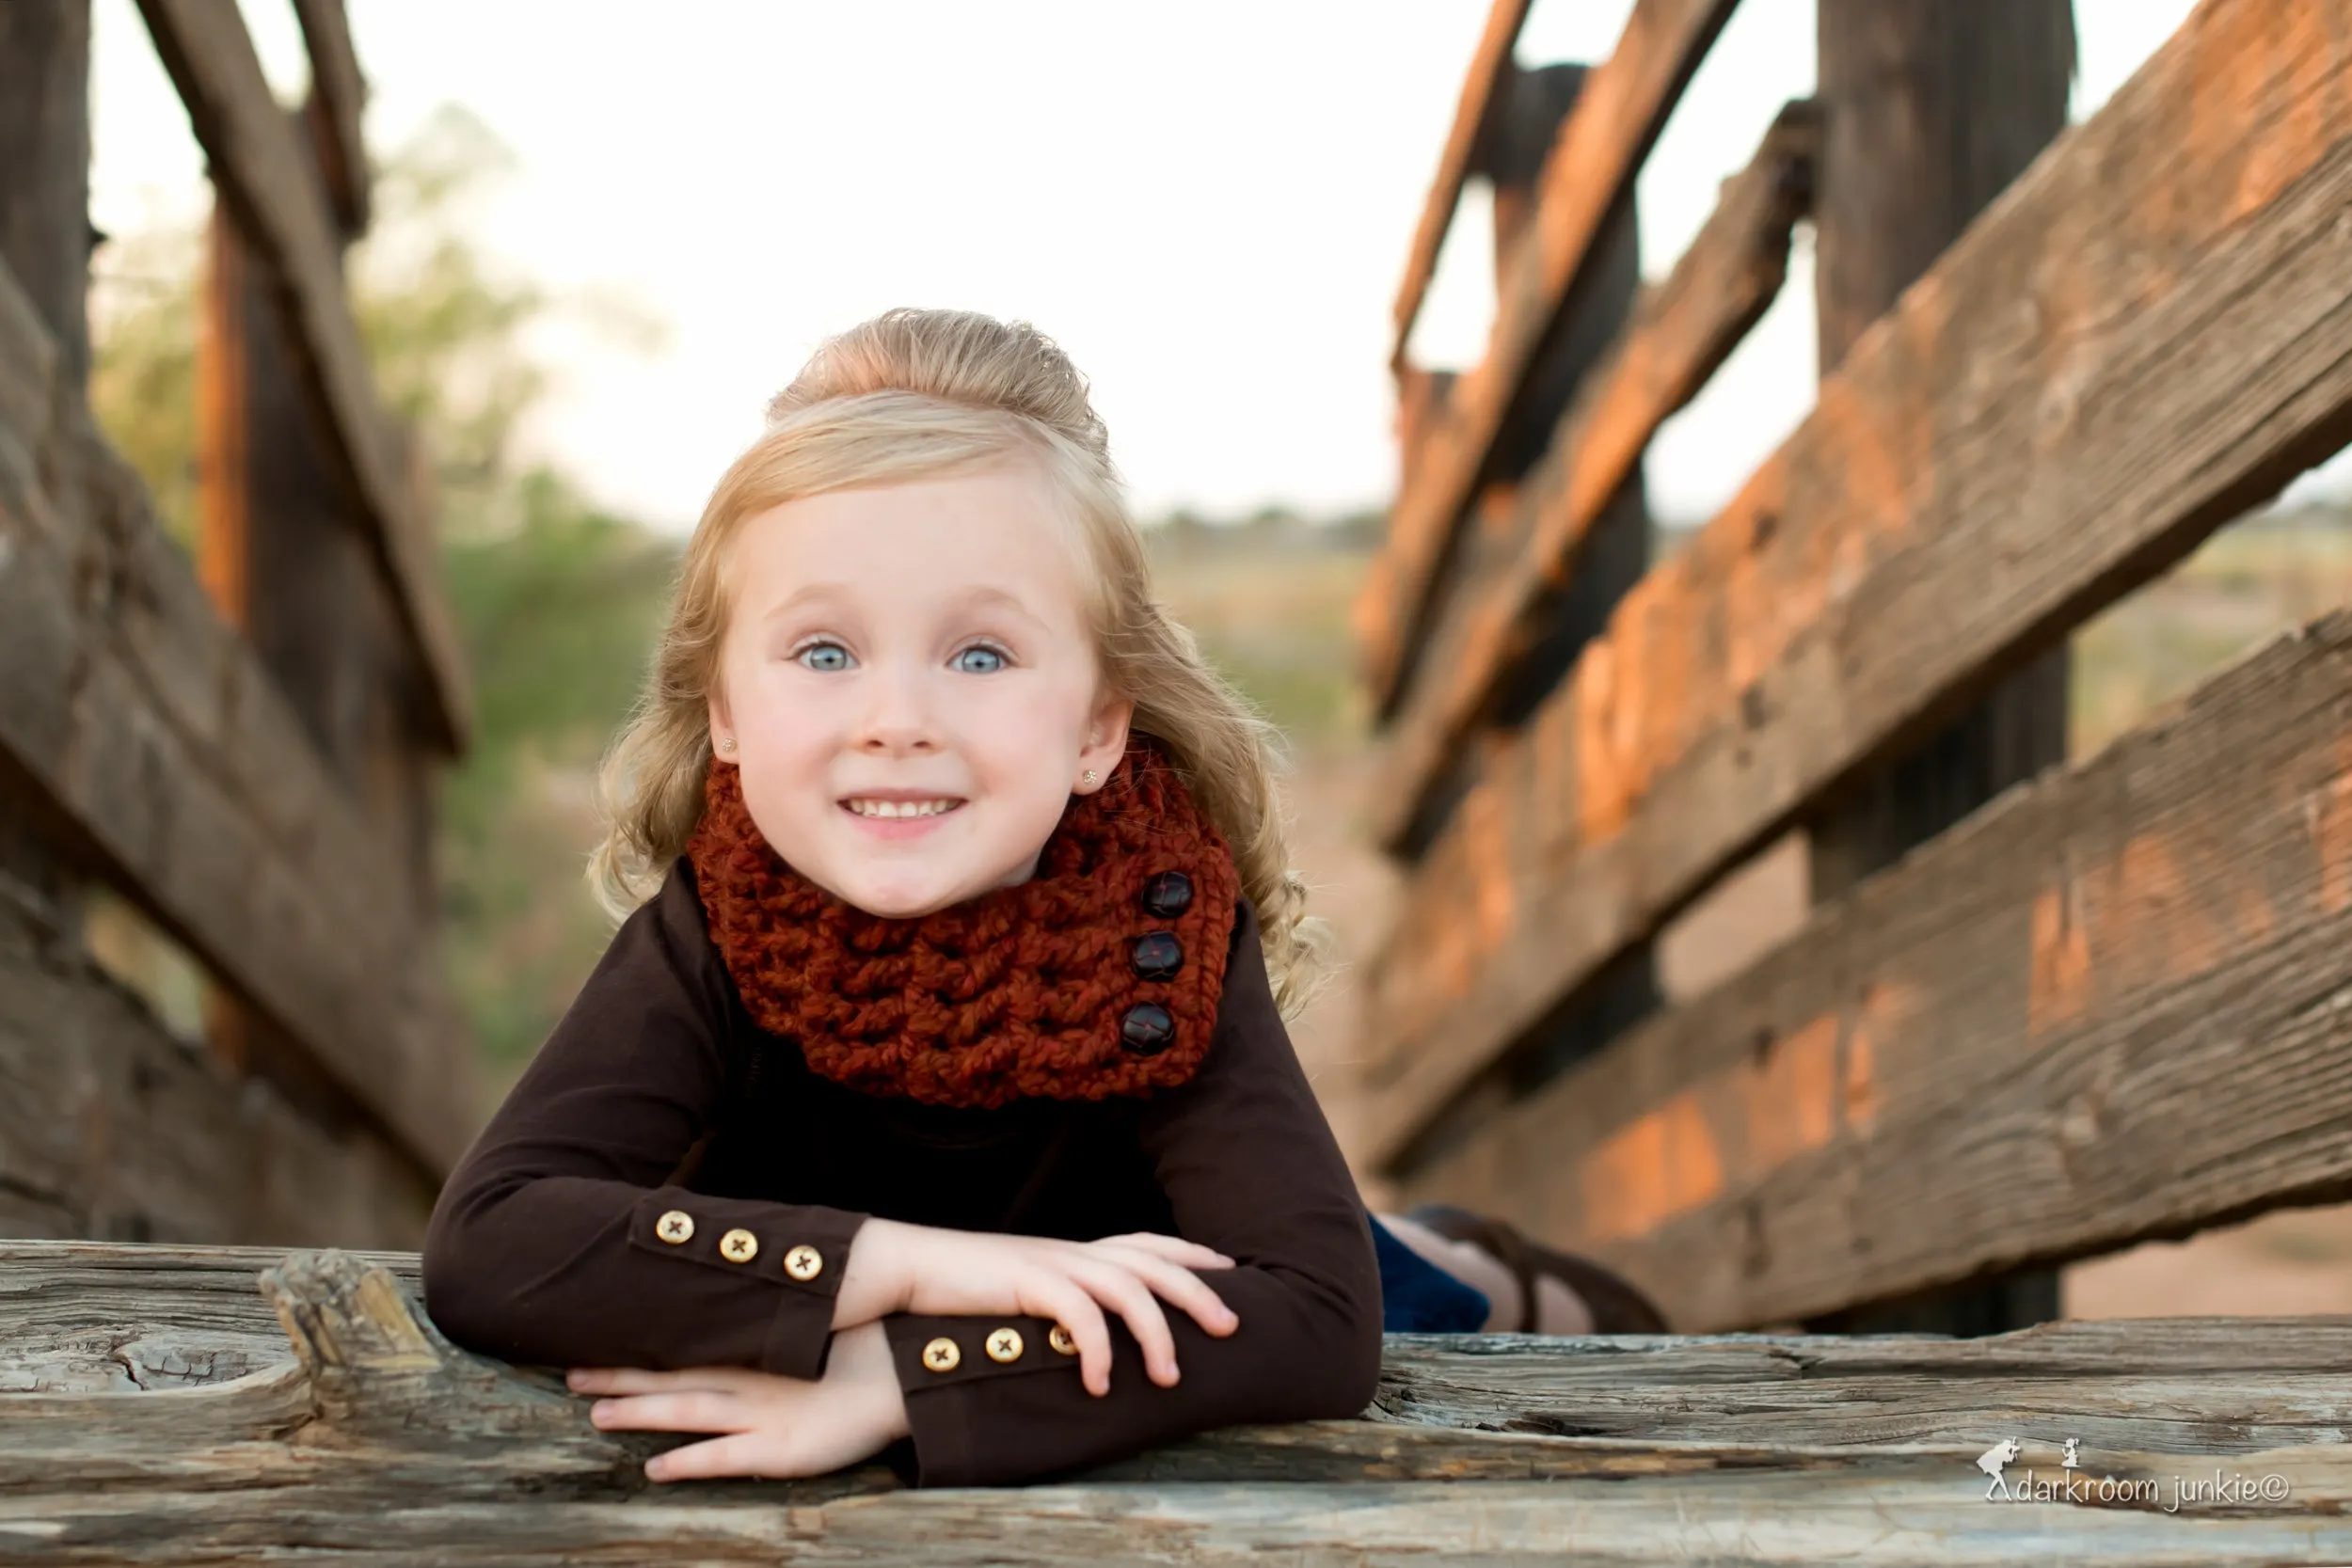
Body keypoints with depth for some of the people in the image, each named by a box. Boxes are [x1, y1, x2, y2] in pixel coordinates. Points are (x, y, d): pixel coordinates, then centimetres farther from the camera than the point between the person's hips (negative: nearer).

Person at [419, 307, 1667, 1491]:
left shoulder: (1165, 938, -26)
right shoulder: (708, 938, -24)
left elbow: (1317, 1323, -38)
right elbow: (482, 1243, -38)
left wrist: (888, 1380, -47)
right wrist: (912, 1264, -45)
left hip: (1134, 1466, -1)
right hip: (778, 1508, 2)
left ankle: (1467, 1285, 17)